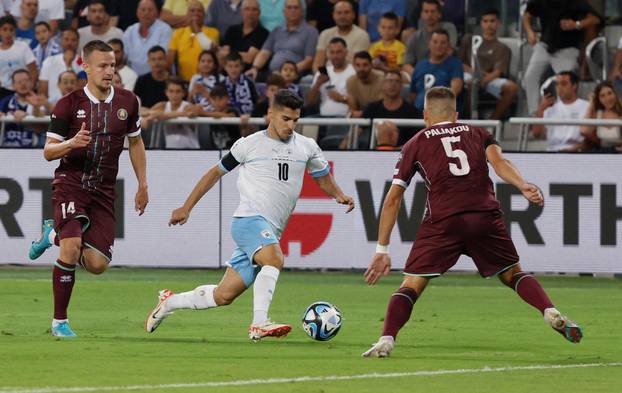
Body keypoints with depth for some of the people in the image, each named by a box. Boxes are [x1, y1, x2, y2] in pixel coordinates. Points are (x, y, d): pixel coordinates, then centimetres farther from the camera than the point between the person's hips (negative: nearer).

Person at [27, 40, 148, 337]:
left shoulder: (127, 102, 5)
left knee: (97, 264, -6)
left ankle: (54, 235, 26)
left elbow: (135, 142, 20)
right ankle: (59, 321, -9)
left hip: (103, 190, 4)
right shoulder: (69, 105, -6)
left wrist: (143, 185, 17)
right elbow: (48, 151, -4)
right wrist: (72, 143, -25)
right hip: (70, 182, -4)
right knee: (71, 249, -24)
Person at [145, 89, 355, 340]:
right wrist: (186, 208, 15)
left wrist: (339, 196, 4)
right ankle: (259, 324, -43)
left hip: (271, 233, 5)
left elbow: (323, 178, 27)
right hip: (249, 219, -5)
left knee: (224, 296, 4)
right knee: (274, 259, -35)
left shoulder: (307, 147, 13)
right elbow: (216, 172, 13)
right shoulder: (249, 145, 3)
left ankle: (169, 302, 25)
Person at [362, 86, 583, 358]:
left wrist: (382, 250, 19)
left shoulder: (415, 145, 20)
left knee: (411, 286, 3)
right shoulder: (478, 134, 24)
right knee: (512, 274, 19)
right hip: (486, 217, 2)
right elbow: (498, 162, 1)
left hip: (442, 222, -2)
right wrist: (524, 187, -13)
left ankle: (386, 340, -16)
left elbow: (393, 199, 17)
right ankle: (551, 313, -3)